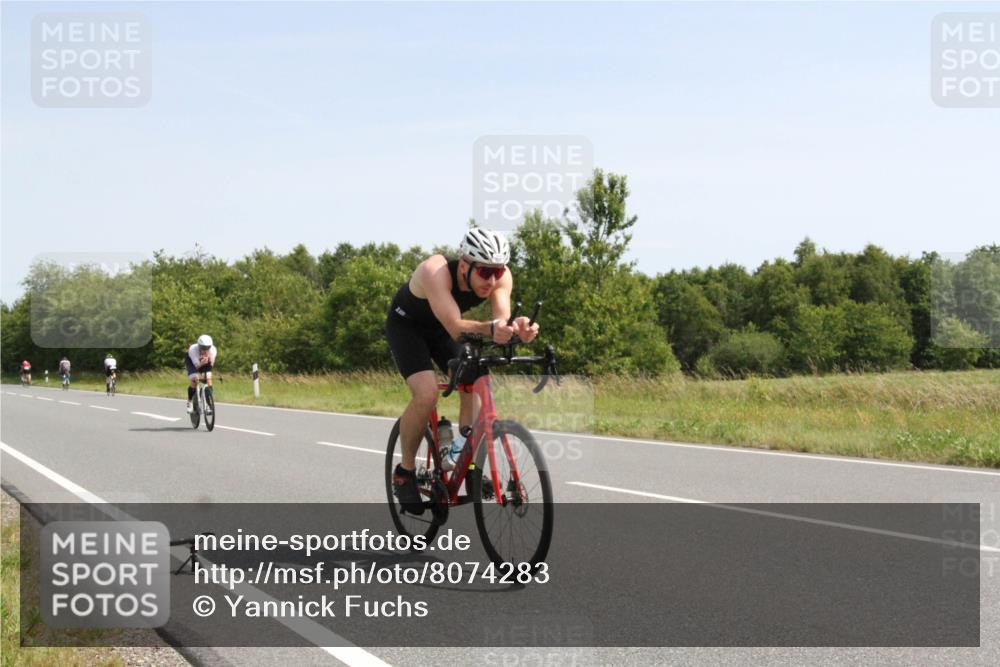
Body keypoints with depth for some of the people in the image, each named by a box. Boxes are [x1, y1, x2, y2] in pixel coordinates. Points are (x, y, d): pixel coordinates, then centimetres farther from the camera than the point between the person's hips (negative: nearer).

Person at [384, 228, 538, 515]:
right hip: (406, 324, -5)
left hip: (441, 328, 5)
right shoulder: (436, 271, -40)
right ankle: (405, 471, -5)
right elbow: (455, 328, -49)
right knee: (426, 394, -24)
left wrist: (516, 328, -63)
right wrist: (491, 329, -68)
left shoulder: (500, 276, -26)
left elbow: (502, 319, -39)